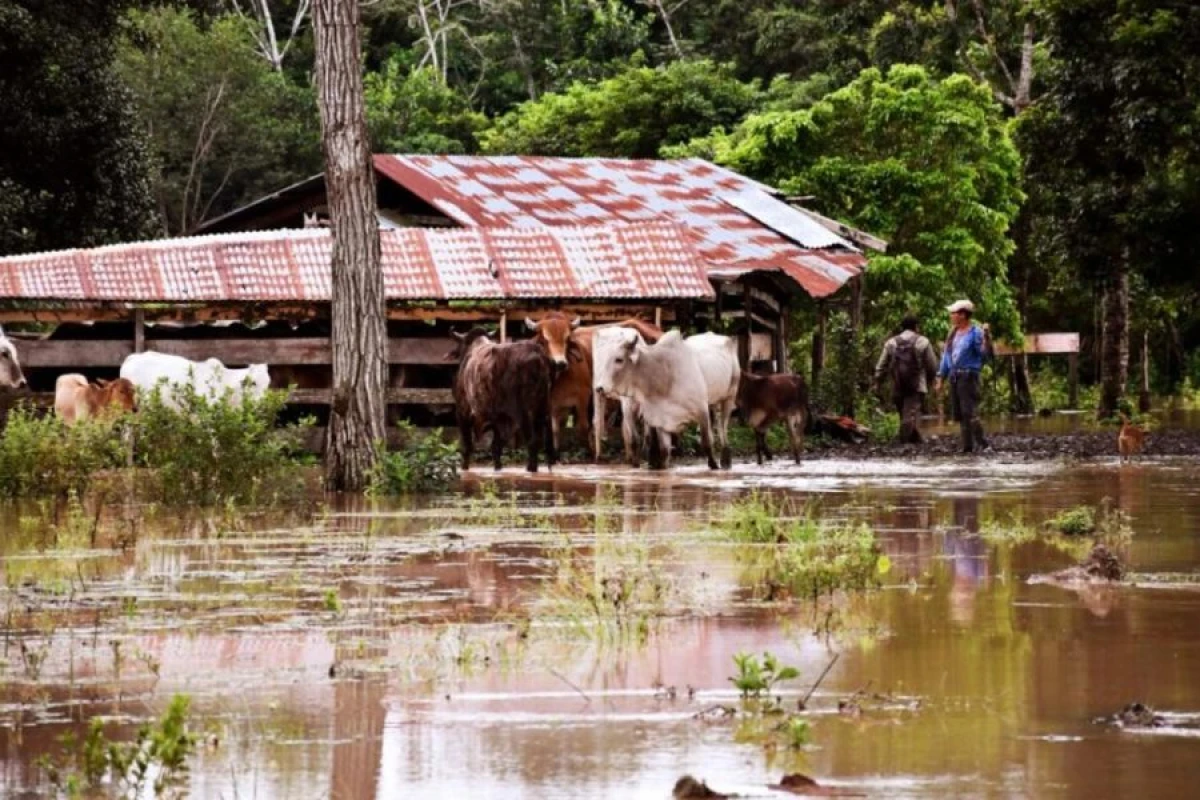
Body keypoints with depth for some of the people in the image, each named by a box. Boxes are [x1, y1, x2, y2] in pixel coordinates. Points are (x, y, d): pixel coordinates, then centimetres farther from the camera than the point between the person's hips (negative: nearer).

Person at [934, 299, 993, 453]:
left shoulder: (975, 332, -8)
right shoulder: (953, 333, 14)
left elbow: (985, 354, -15)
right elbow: (946, 355, 19)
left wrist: (987, 338, -31)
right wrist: (940, 379, 17)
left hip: (968, 376, -8)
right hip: (954, 376, 8)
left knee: (970, 412, -15)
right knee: (959, 414, 7)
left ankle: (982, 444, -13)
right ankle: (967, 446, 11)